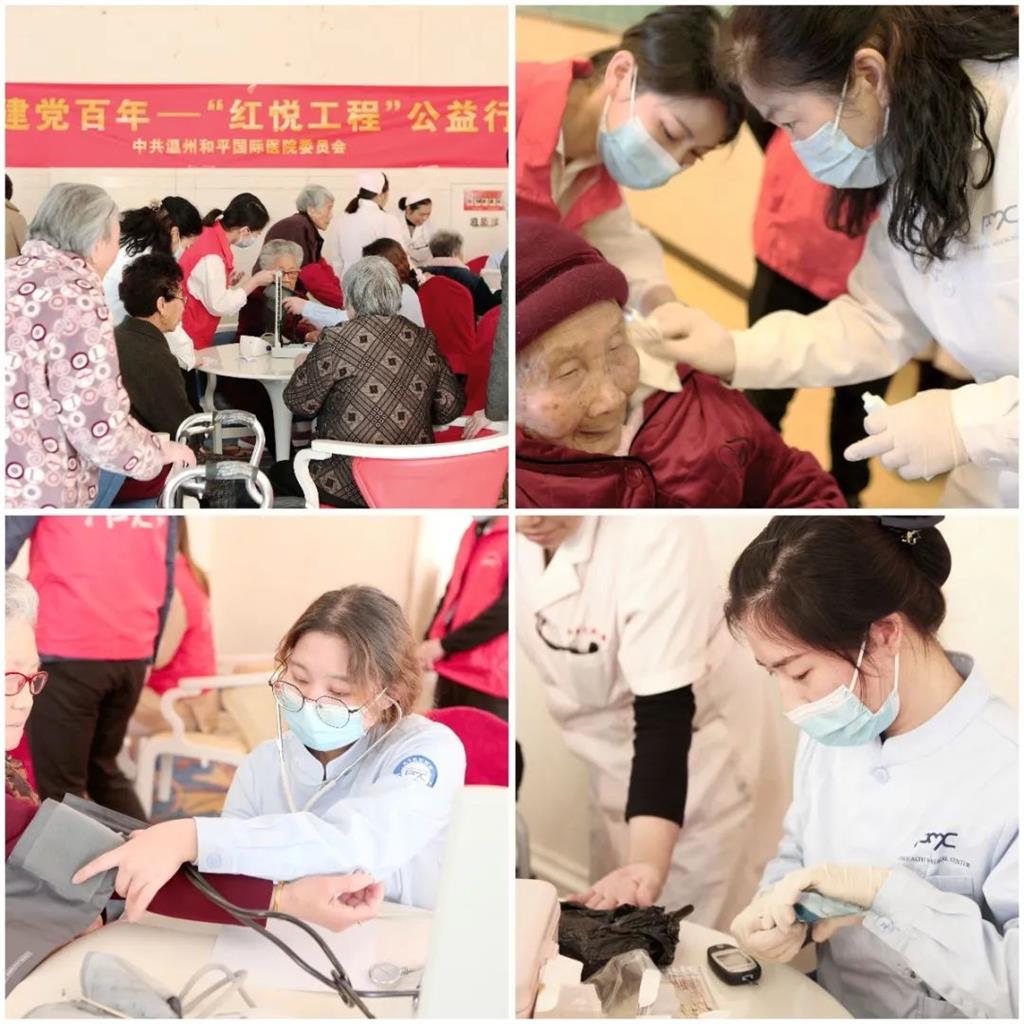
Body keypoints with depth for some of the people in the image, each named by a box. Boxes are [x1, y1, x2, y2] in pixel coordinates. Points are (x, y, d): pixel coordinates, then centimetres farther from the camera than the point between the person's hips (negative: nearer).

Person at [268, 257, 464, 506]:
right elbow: (450, 405, 4)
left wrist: (303, 367, 17)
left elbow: (300, 403, -3)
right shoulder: (423, 339, 0)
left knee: (279, 474, 23)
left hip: (351, 488, -6)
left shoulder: (337, 340, -13)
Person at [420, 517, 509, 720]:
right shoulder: (475, 532, 13)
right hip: (452, 669, 8)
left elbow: (505, 609, -20)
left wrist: (445, 645, -14)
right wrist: (431, 641, 3)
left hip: (487, 680, -8)